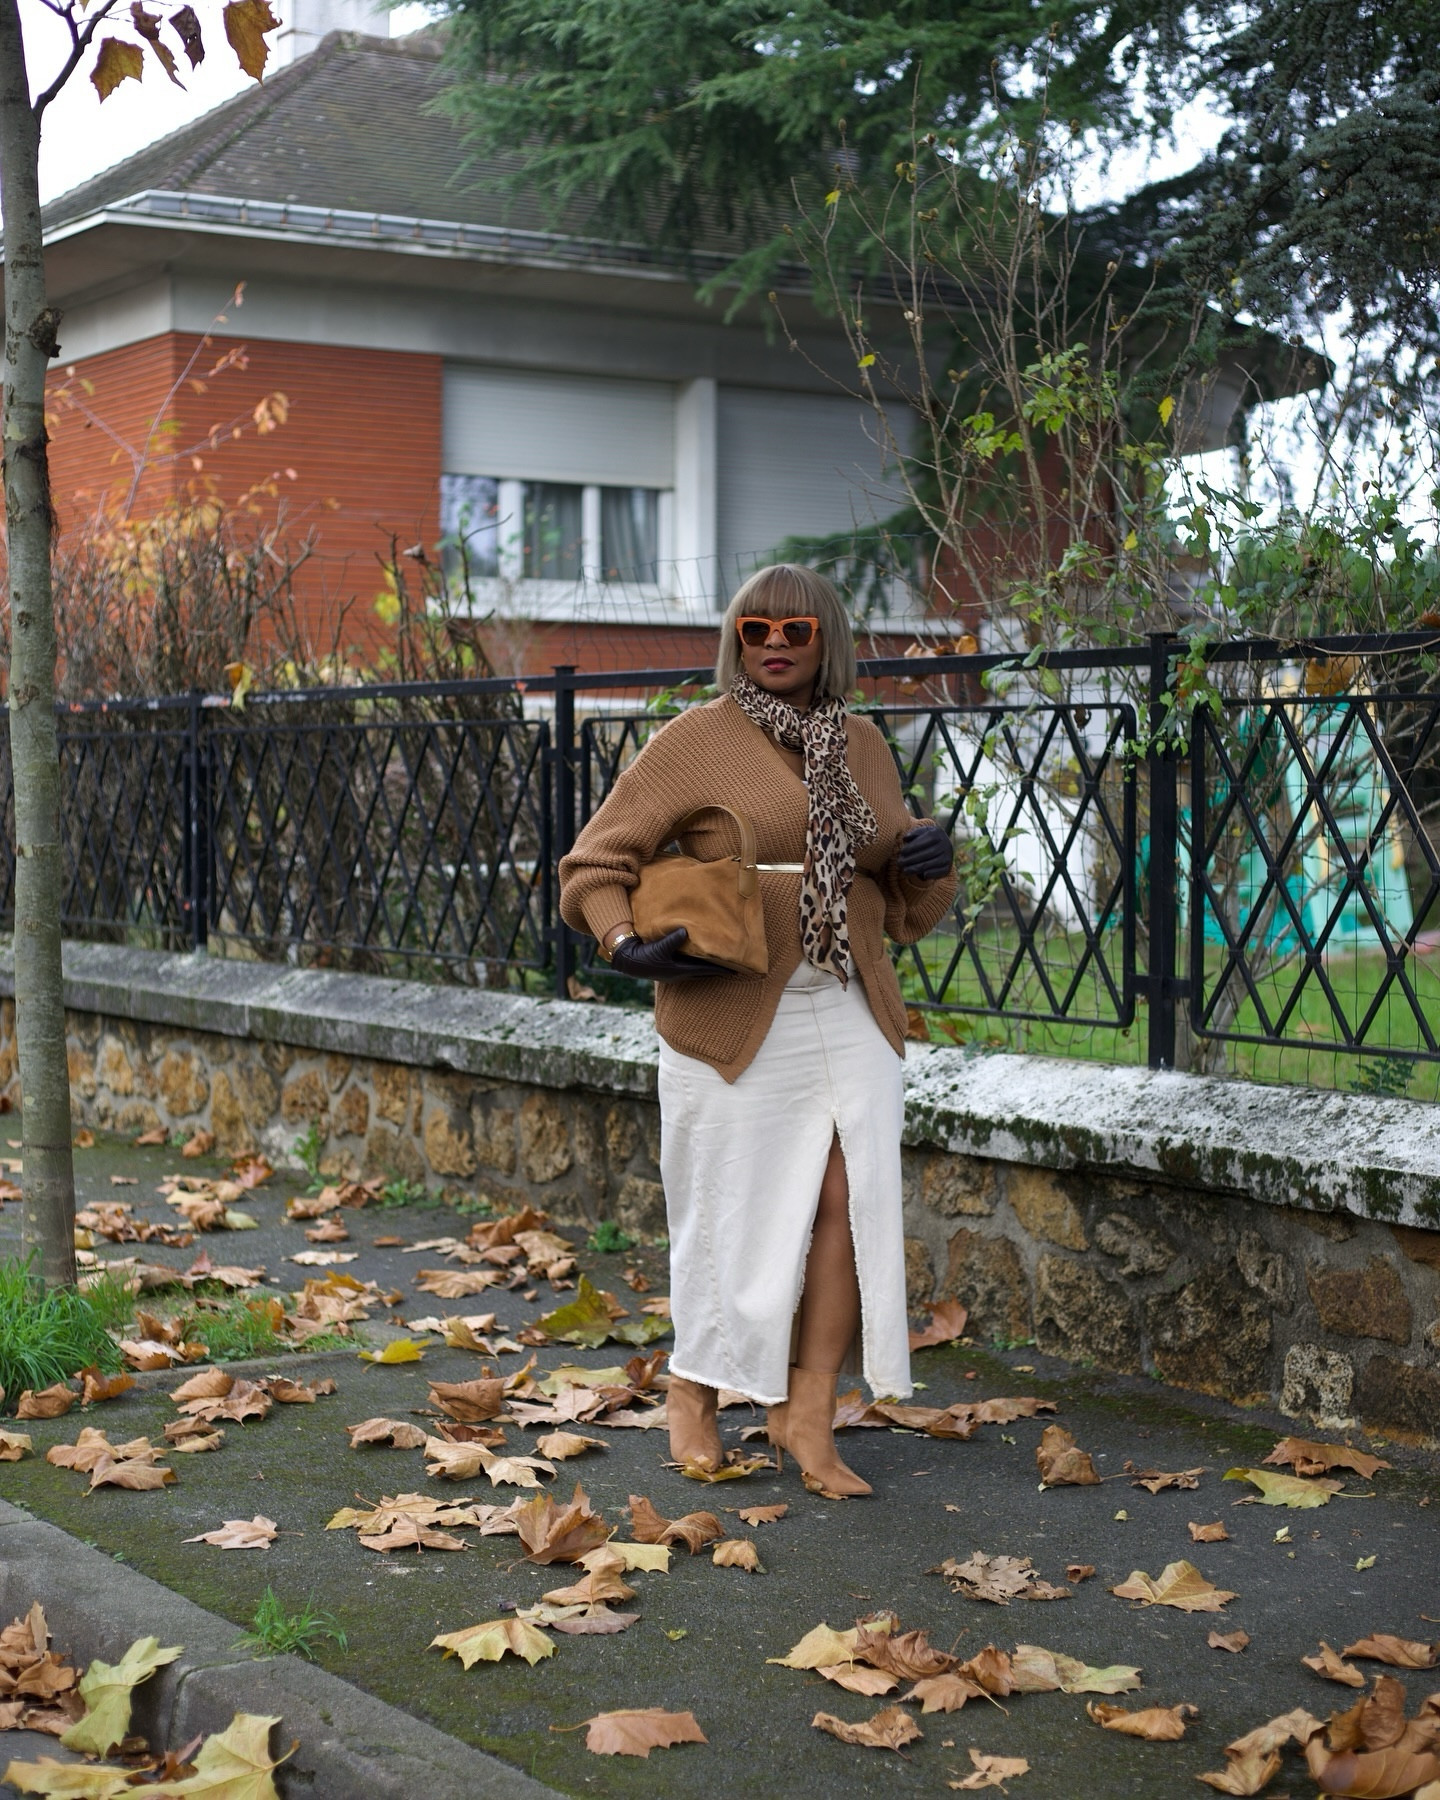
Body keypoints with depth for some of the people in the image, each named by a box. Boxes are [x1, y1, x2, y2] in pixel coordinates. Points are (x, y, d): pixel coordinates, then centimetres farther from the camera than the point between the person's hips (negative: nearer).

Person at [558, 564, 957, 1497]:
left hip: (852, 1012, 4)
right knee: (734, 1216, 3)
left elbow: (904, 907, 23)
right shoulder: (694, 741, -2)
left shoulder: (863, 745, 13)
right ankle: (694, 1395, 26)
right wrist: (628, 946, -18)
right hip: (736, 1018, -4)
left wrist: (931, 864, 1)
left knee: (853, 1198, -8)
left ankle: (808, 1413, 3)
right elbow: (596, 864, -1)